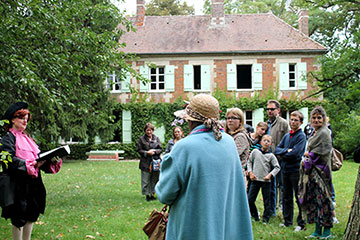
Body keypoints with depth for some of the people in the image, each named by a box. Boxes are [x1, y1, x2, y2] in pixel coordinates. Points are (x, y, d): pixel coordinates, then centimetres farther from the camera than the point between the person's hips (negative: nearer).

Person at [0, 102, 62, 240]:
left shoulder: (26, 138, 20)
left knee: (32, 215, 10)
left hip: (32, 183, 8)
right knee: (19, 218, -4)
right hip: (18, 185, -8)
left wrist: (50, 160, -4)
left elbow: (37, 156, 16)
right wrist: (32, 164, -24)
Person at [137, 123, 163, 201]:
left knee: (154, 179, 6)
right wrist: (147, 153, -14)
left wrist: (155, 151, -12)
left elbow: (160, 149, 7)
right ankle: (147, 194, 10)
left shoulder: (156, 138, 9)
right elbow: (139, 150, -1)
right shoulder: (142, 139, 2)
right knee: (146, 180, 0)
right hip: (145, 163, -2)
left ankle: (152, 193, 17)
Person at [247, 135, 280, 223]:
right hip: (255, 179, 1)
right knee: (250, 199, 0)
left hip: (266, 181, -1)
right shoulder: (255, 152, 2)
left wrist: (270, 175, -11)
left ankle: (266, 218, 18)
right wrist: (250, 172, 2)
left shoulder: (271, 156, -1)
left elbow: (277, 167, 2)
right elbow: (249, 162, 12)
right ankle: (255, 215, 19)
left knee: (266, 201, 4)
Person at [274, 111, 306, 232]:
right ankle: (287, 221, 22)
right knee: (286, 197, 13)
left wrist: (282, 153, -4)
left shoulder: (301, 136, -8)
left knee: (299, 198, -1)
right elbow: (276, 150, 6)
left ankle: (301, 223, 6)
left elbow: (295, 153, -18)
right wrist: (286, 150, -12)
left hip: (296, 170, -7)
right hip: (285, 169, 7)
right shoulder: (286, 136, 13)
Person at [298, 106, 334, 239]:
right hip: (312, 171, 9)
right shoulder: (315, 132, 16)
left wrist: (307, 155, -4)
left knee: (322, 199, -5)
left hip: (320, 170, -9)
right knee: (314, 199, 10)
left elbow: (319, 153, -17)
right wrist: (308, 155, 5)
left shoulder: (324, 133, -12)